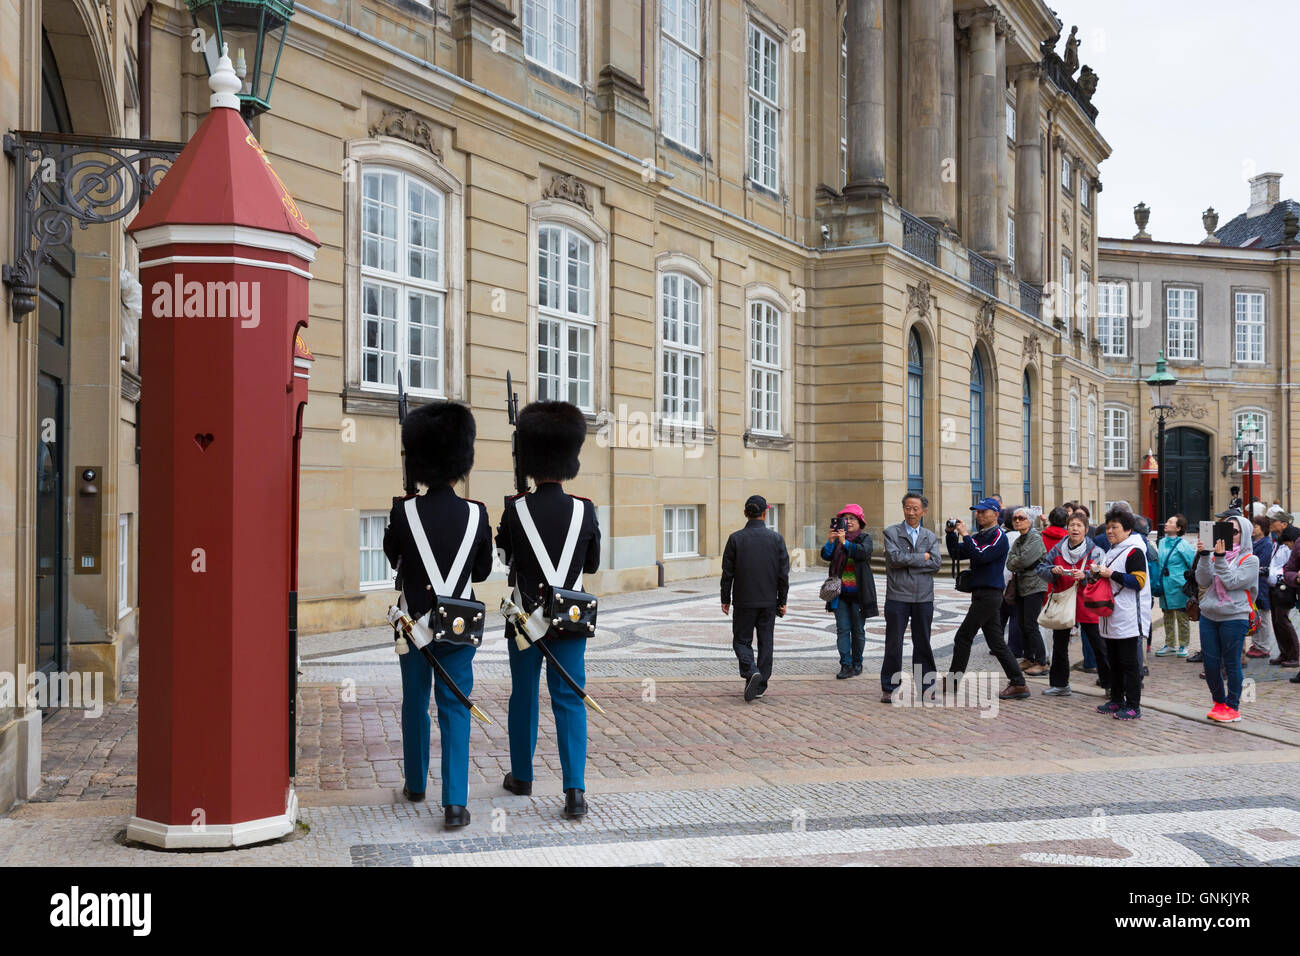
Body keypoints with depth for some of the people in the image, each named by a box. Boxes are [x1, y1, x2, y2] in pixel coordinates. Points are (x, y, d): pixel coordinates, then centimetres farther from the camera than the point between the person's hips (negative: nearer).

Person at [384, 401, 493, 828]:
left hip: (414, 621, 1)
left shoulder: (403, 512, -12)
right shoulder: (476, 514, -10)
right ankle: (455, 803, -3)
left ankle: (415, 784, 33)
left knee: (415, 704, 17)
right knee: (455, 709, 3)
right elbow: (483, 571, 2)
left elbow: (392, 557, 7)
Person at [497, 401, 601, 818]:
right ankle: (575, 788, -7)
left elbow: (502, 554, 5)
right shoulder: (584, 511, -7)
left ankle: (521, 776, 31)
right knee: (570, 699, 3)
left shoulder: (515, 510, -11)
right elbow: (593, 565, 6)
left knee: (523, 697, 15)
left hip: (525, 619, 0)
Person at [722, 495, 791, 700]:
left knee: (741, 640, 8)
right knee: (765, 643, 10)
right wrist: (782, 601, 8)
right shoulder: (776, 538, -2)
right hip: (769, 601, 2)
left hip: (744, 601, -2)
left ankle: (752, 672, -16)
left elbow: (727, 573, -4)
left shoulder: (735, 538, -6)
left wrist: (726, 600, 5)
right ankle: (759, 686, 13)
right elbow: (783, 574, 0)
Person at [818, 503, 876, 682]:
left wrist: (845, 542, -33)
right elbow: (826, 556, -7)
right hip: (840, 593, 2)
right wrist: (830, 540, -25)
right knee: (842, 630, -3)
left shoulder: (865, 538, -1)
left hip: (858, 593, -2)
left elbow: (863, 553, -21)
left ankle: (857, 663, 20)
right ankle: (846, 665, -1)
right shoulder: (837, 538, 7)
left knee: (858, 630, 6)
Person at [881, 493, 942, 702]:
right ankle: (889, 688, 9)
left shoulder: (931, 537, 11)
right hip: (897, 596, -3)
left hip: (923, 598, 3)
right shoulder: (891, 532, 2)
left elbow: (936, 564, -4)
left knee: (923, 643, 9)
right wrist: (922, 557, -7)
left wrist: (908, 561, -9)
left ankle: (926, 685, 18)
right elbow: (895, 558, -14)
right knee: (893, 643, 1)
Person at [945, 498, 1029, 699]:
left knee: (963, 637, -5)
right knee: (996, 642, 8)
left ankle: (952, 681, 1)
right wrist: (952, 534, 0)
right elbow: (956, 554, 13)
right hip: (982, 594, 9)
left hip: (989, 594, -9)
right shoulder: (979, 536, 17)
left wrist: (965, 535, -18)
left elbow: (981, 556, -22)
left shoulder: (999, 536, -9)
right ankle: (1018, 684, 10)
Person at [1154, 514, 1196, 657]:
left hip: (1179, 587, -6)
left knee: (1182, 617, 2)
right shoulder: (1162, 542, 10)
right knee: (1167, 616, 13)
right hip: (1165, 587, 6)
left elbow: (1193, 565, -5)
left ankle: (1183, 646, 13)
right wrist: (1158, 582, 18)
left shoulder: (1183, 545, -9)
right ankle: (1170, 644, 23)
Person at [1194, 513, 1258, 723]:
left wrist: (1220, 558, -18)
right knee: (1210, 664, 7)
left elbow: (1231, 582, -14)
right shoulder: (1215, 554, 10)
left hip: (1234, 617, -4)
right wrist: (1204, 555, -10)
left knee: (1231, 664, 2)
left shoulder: (1250, 560, -1)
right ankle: (1219, 702, 25)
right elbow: (1203, 581, -2)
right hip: (1208, 616, 4)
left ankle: (1233, 707, 14)